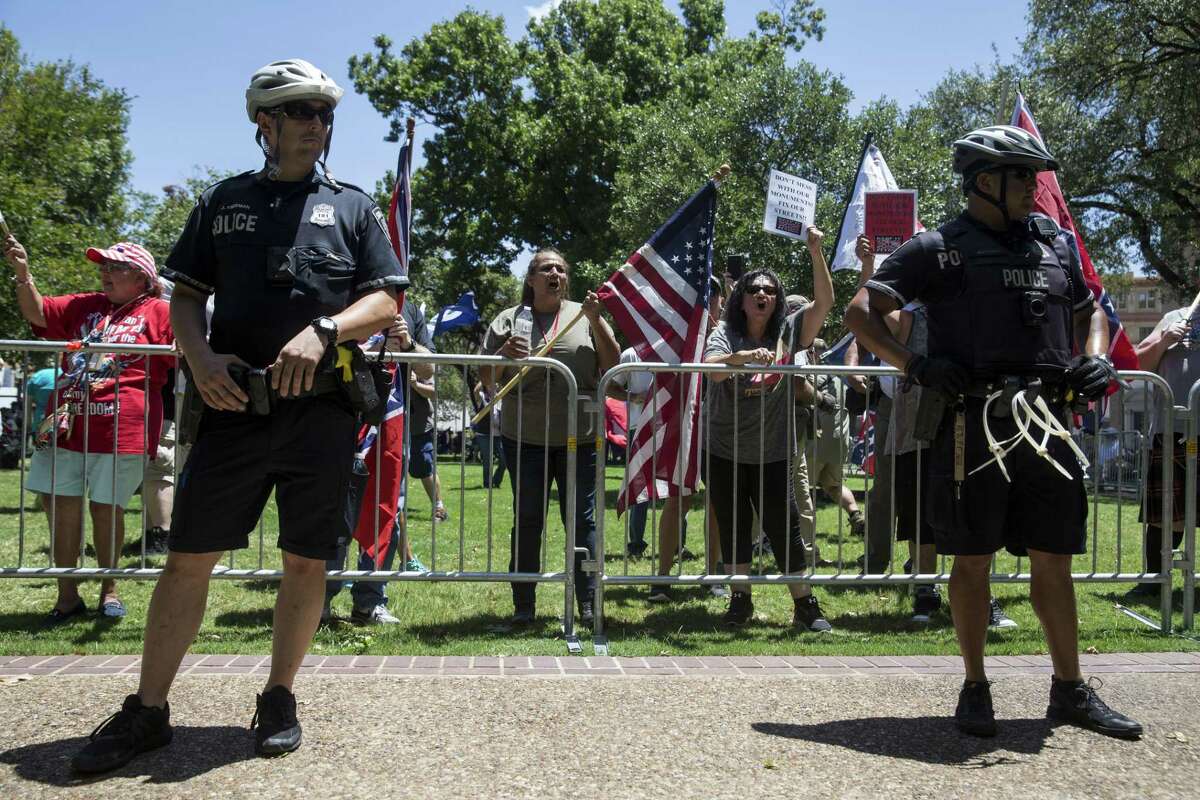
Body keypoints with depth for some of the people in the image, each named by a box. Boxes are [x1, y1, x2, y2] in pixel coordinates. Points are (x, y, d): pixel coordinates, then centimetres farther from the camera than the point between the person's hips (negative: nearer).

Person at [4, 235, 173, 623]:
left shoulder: (158, 313, 1)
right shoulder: (84, 306, 17)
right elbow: (37, 313, 11)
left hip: (121, 430, -5)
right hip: (66, 426, 5)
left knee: (106, 509, 3)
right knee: (61, 506, 5)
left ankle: (109, 589, 22)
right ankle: (67, 594, 16)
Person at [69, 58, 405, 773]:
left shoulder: (354, 207, 12)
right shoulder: (224, 201, 15)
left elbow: (385, 301, 4)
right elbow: (186, 297, 13)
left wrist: (324, 331, -14)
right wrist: (202, 358, -7)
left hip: (323, 408, 0)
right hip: (235, 404, 1)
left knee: (308, 560, 3)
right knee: (190, 555, 0)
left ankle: (280, 698, 20)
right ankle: (147, 710, 10)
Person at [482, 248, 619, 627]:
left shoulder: (584, 315, 8)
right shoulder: (509, 320, 8)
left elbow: (612, 365, 3)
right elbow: (487, 379, 8)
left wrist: (595, 321, -8)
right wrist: (504, 356, -13)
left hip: (580, 437, 0)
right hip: (526, 437, 0)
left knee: (581, 520, 3)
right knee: (527, 521, 5)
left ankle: (588, 605, 9)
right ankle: (523, 606, 13)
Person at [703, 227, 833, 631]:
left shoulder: (788, 331, 2)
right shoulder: (725, 334, -3)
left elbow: (824, 302, -9)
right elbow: (711, 369, -23)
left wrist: (816, 253, -19)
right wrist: (741, 357, -43)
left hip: (772, 453, 0)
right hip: (725, 453, 0)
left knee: (785, 528, -1)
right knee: (734, 527, 9)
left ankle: (805, 604, 6)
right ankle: (740, 599, 20)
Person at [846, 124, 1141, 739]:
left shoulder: (1054, 247, 16)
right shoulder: (939, 249, 0)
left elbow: (1090, 311, 29)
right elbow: (860, 312, -2)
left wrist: (1097, 359, 8)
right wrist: (913, 365, -15)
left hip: (1046, 425, 5)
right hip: (973, 427, -5)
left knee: (1053, 560, 10)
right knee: (972, 561, 3)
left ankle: (1070, 691, 21)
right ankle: (975, 689, 16)